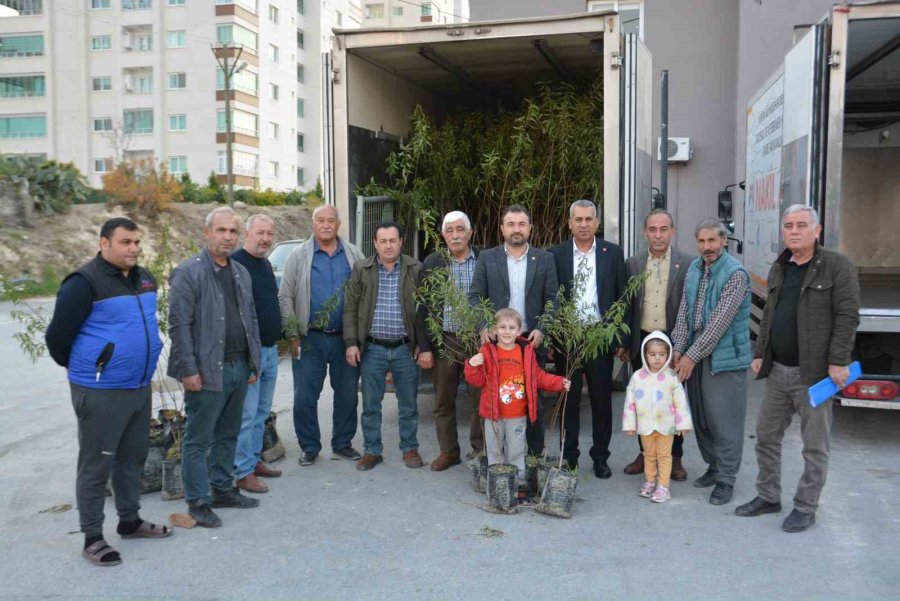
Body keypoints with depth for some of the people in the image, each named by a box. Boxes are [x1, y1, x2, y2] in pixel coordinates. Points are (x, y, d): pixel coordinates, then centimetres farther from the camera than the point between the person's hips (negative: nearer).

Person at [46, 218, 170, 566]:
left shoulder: (144, 279, 8)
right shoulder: (86, 282, -16)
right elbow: (57, 335, -11)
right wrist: (78, 367, 3)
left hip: (140, 387, 7)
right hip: (100, 392, -7)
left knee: (133, 458, 17)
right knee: (96, 464, 3)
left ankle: (130, 520, 32)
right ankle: (92, 538, 13)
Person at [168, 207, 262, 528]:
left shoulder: (241, 273, 13)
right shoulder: (188, 272, -10)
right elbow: (179, 325, -14)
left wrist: (253, 362, 12)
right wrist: (188, 370, -18)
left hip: (239, 368, 7)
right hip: (208, 370, -7)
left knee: (228, 435, 17)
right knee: (198, 440, 3)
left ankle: (223, 489, 30)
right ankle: (198, 501, 12)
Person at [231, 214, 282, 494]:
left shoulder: (266, 264, 15)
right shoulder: (235, 263, -13)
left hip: (270, 349, 9)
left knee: (262, 412, 15)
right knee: (246, 414, -4)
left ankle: (255, 460, 26)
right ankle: (244, 472, 3)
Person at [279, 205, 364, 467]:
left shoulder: (353, 255, 6)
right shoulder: (299, 256, 2)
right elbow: (285, 297, 0)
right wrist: (293, 334, -6)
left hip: (346, 337, 2)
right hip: (310, 338, -1)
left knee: (347, 394, 9)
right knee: (304, 396, 2)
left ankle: (342, 444, 24)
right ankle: (309, 448, 16)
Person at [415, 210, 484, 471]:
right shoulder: (432, 263, 2)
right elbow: (422, 307, 2)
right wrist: (424, 347, -2)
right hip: (443, 340, 1)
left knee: (481, 398, 6)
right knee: (443, 401, 9)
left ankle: (480, 450, 21)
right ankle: (448, 451, 23)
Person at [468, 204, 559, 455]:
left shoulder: (545, 259, 6)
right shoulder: (487, 258, 5)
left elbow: (552, 299, 4)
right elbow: (475, 296, 3)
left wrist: (541, 330, -9)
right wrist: (482, 327, -11)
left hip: (532, 340, 0)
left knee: (533, 399, 5)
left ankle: (536, 455, 17)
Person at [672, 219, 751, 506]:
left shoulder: (735, 274, -14)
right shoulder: (694, 268, 8)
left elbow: (720, 321, -18)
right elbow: (684, 312, 8)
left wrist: (693, 355, -18)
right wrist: (679, 348, -2)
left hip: (725, 356, -7)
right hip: (696, 353, 7)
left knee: (724, 418, -1)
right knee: (700, 414, 14)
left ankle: (726, 479, 11)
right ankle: (714, 466, 30)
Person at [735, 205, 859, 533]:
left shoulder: (837, 265, -8)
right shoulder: (778, 269, 13)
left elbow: (848, 316, -12)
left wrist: (838, 362, -18)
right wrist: (760, 354, 12)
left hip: (814, 372, -6)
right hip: (777, 371, 7)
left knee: (815, 446, 5)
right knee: (766, 436, 13)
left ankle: (805, 508, 18)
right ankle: (768, 497, 28)